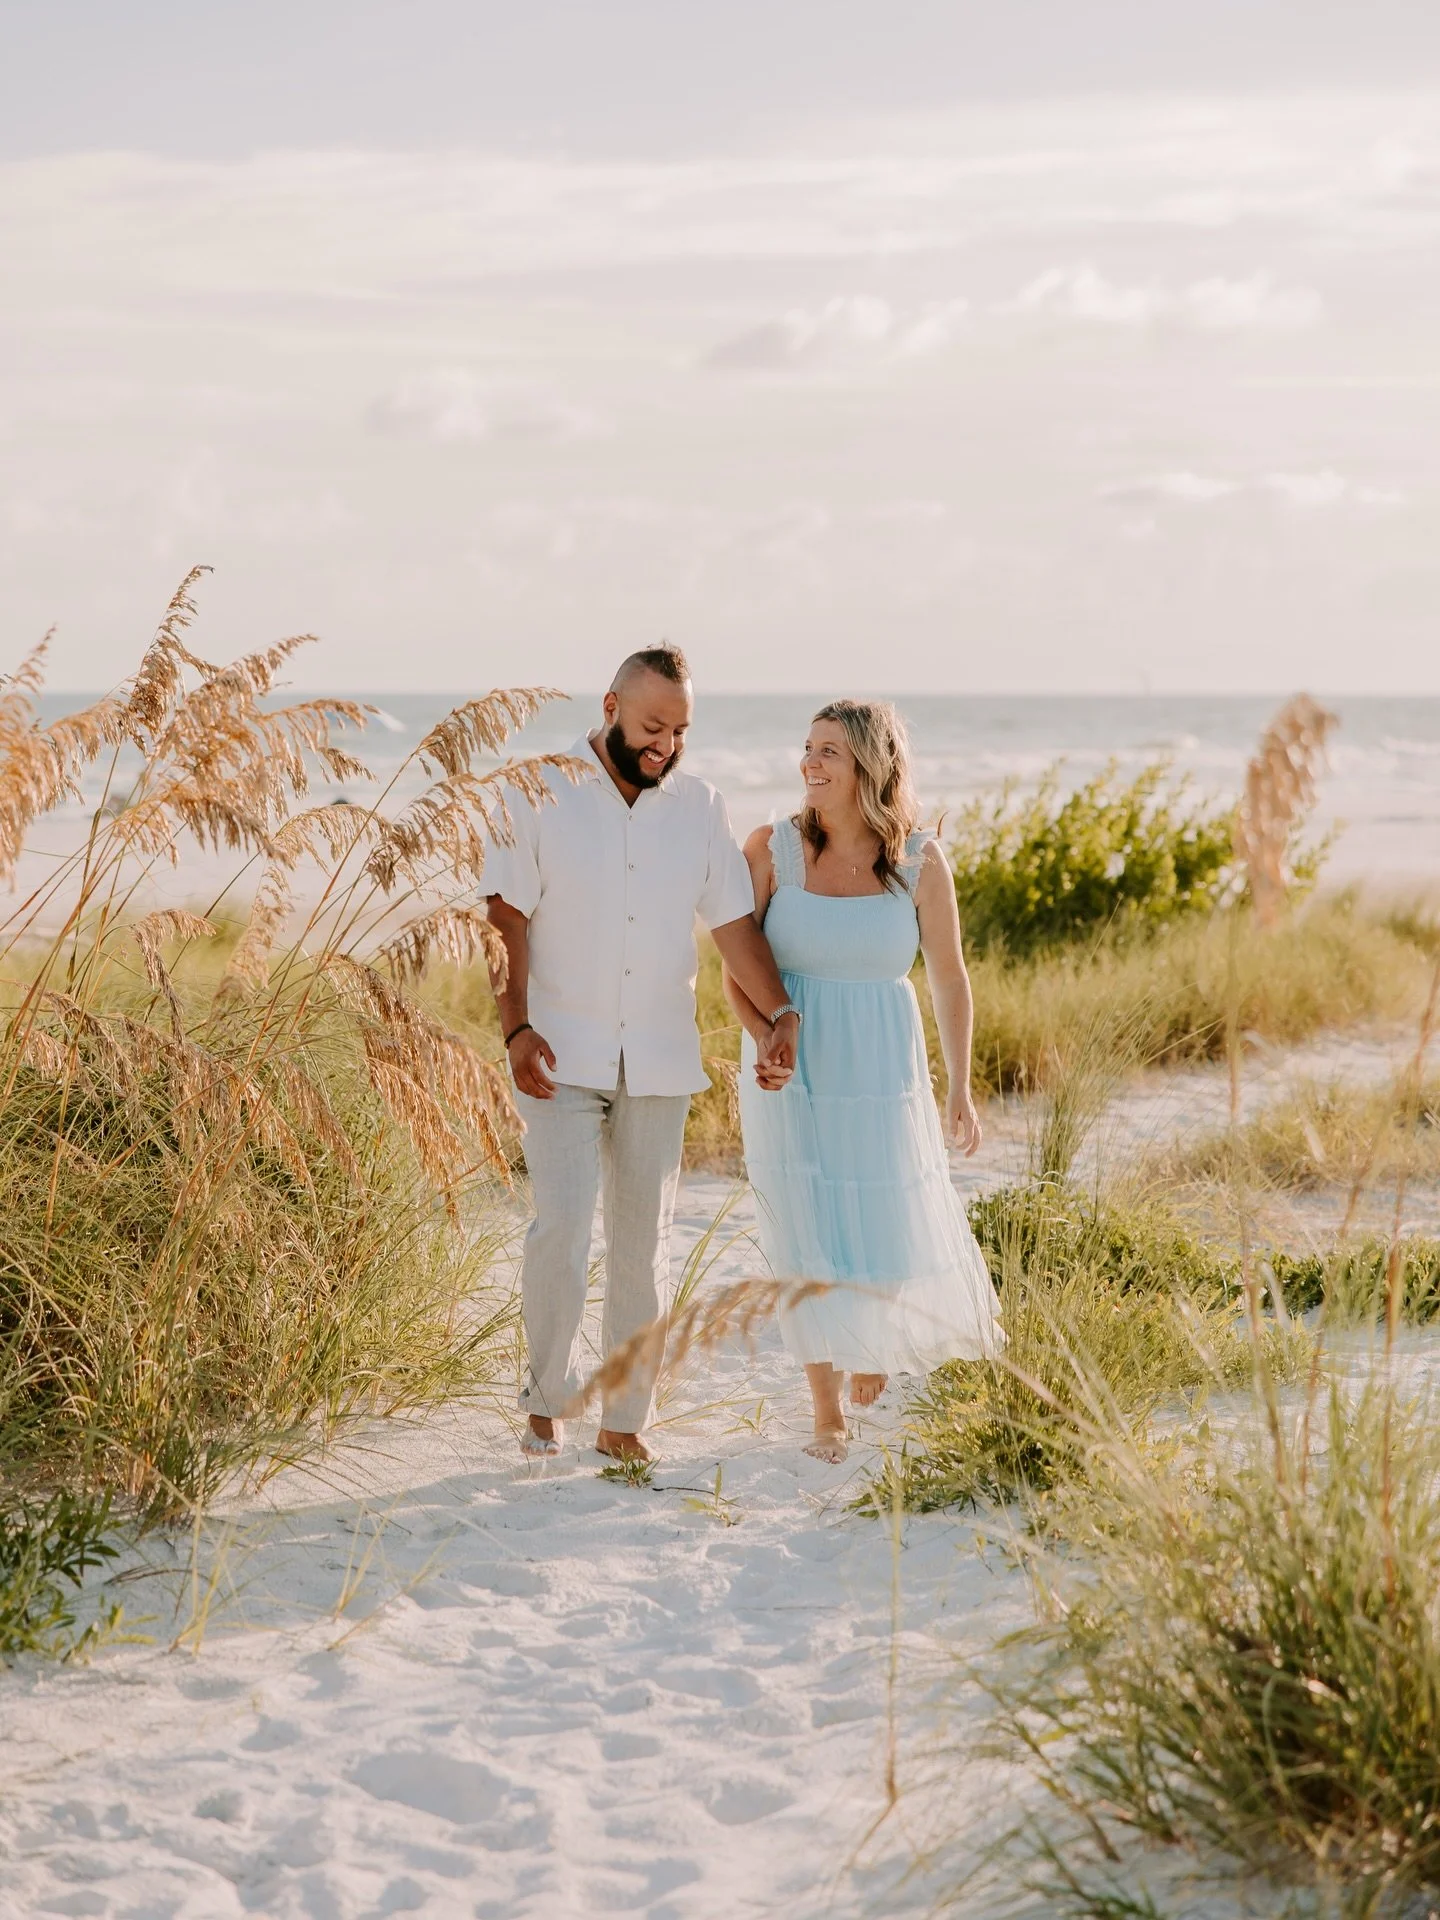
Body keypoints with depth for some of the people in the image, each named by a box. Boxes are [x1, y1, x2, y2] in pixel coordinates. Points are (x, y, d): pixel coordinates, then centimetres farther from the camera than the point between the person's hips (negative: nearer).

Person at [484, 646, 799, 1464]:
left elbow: (735, 921, 4)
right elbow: (507, 916, -6)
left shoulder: (701, 807, 6)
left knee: (645, 1242, 6)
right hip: (563, 1055, -3)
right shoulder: (543, 794, -3)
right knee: (561, 1225, -14)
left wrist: (780, 1013, -10)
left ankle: (627, 1420, 16)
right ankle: (547, 1399, 4)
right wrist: (517, 1027, -17)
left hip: (660, 1060, 3)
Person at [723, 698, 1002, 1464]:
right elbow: (736, 966, -4)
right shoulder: (773, 847, -8)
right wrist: (763, 1040, -22)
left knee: (897, 1232, 4)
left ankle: (872, 1352, 38)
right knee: (807, 1245, 2)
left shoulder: (918, 862, -6)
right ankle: (828, 1415, 16)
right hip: (791, 1076, 0)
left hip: (881, 1077, 0)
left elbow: (949, 979, 3)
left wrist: (960, 1090, 5)